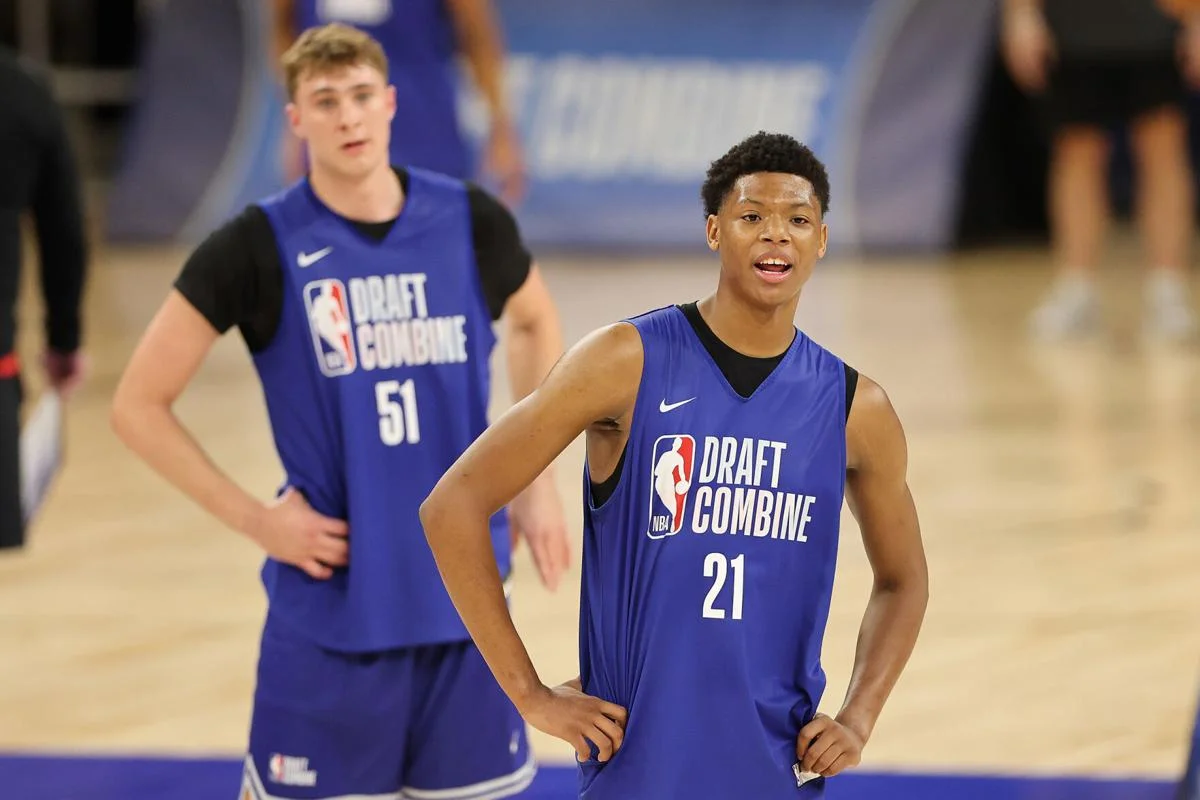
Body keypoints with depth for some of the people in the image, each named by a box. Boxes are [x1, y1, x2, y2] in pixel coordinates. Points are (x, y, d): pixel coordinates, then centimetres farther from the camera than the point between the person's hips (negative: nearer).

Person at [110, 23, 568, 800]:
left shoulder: (471, 222, 0)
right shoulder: (261, 247, -9)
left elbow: (536, 323, 22)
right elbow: (139, 404, -4)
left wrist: (537, 478, 12)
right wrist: (255, 518, -10)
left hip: (467, 597, 3)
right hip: (333, 608, -3)